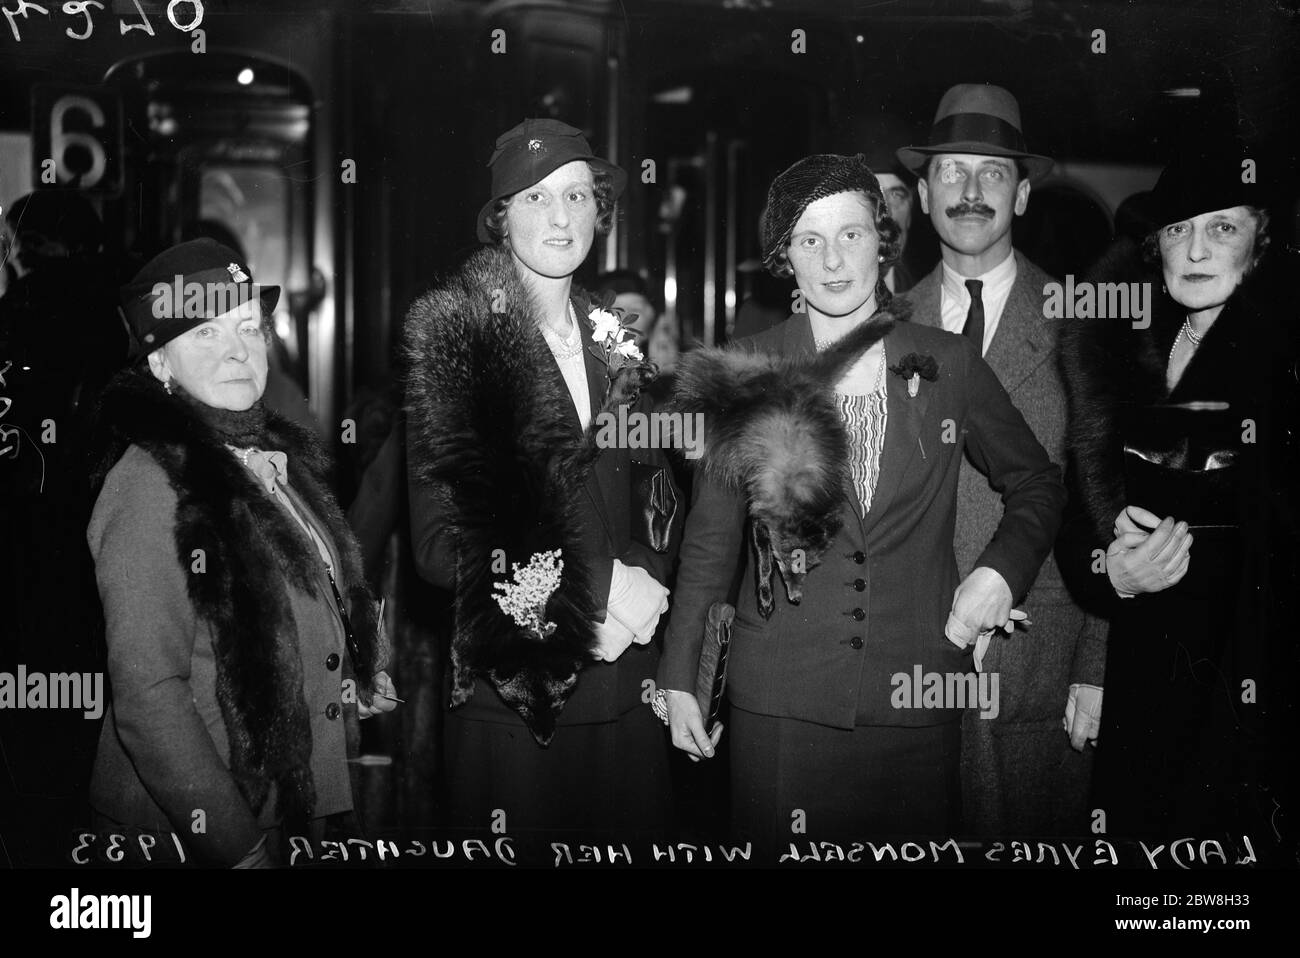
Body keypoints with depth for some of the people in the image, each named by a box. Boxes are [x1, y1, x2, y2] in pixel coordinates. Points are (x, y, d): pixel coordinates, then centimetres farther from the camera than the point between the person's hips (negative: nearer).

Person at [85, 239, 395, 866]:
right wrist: (235, 845, -22)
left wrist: (353, 680, 5)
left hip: (303, 808, 8)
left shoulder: (278, 456, 8)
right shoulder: (149, 484, -17)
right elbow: (146, 692, -22)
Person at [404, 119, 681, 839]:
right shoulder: (456, 341, -5)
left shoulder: (616, 346, 11)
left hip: (625, 681, 5)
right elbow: (439, 545, -11)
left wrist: (644, 584, -6)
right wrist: (595, 586, -15)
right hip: (509, 695, -4)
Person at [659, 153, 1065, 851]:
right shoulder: (752, 374, 3)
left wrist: (1002, 567, -2)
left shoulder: (948, 365, 4)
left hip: (914, 697, 1)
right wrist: (680, 678, 6)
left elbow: (1036, 483, 17)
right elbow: (710, 535, 8)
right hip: (778, 702, -1)